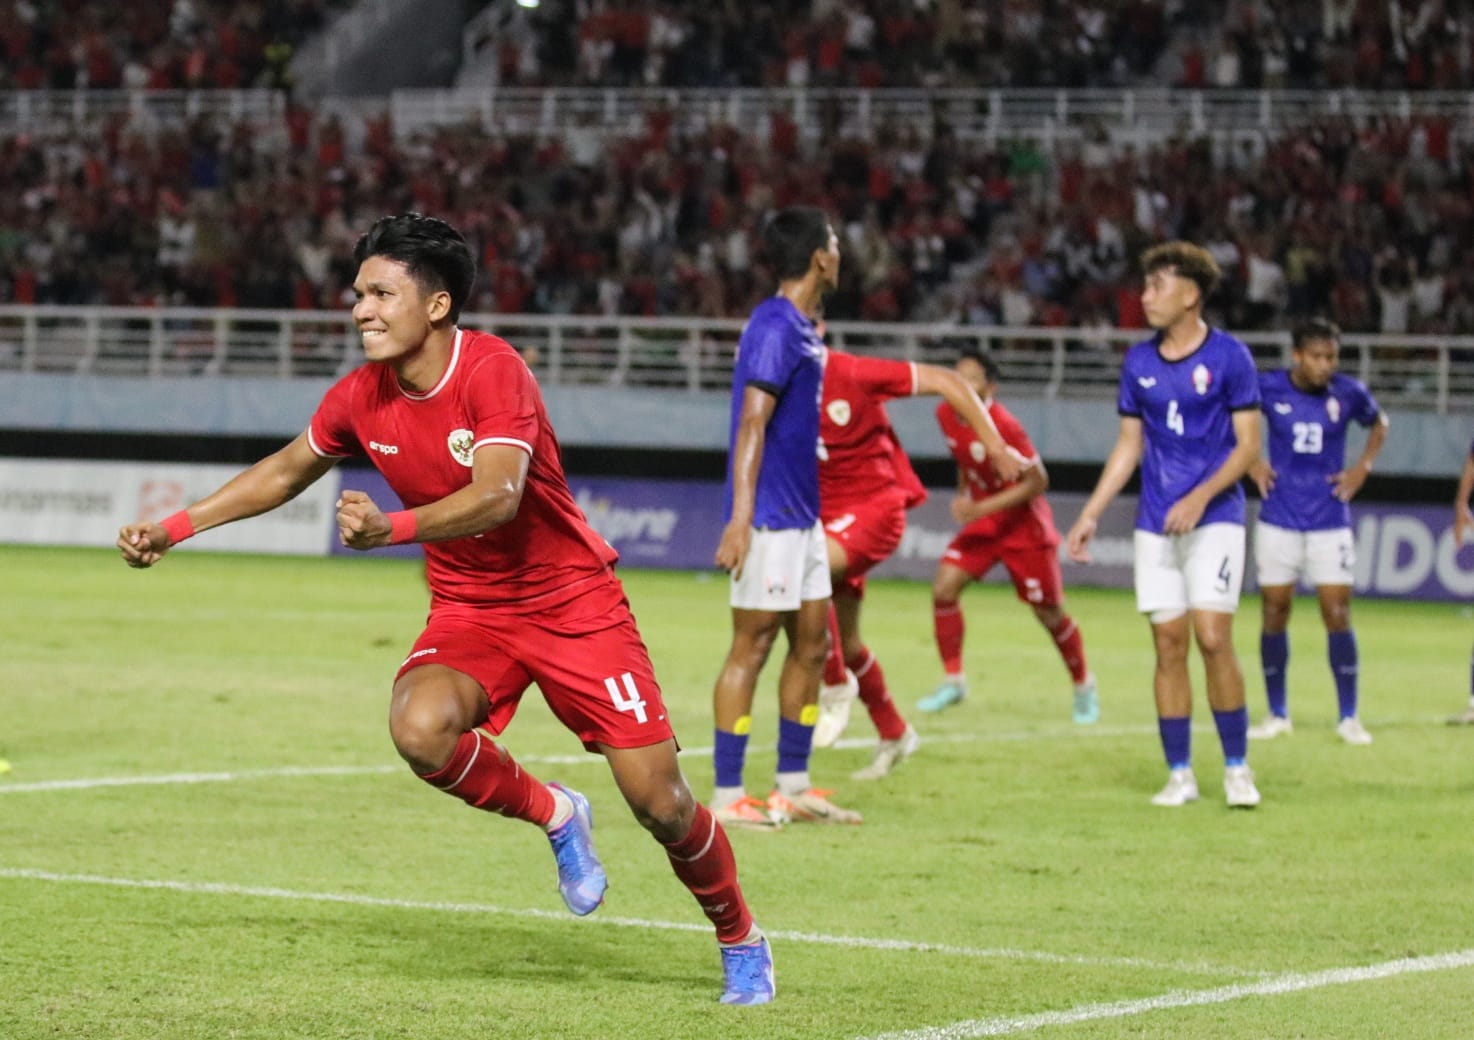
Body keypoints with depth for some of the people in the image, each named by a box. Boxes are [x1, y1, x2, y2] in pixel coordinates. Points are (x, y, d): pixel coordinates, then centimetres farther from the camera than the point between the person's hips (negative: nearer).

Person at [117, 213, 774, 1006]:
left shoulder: (493, 371, -22)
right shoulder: (361, 397, -4)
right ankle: (554, 817, 1)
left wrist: (391, 528, -51)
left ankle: (740, 942, 22)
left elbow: (497, 496, -37)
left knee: (660, 801, -7)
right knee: (420, 727, -30)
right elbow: (285, 471, 16)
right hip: (468, 608, 4)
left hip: (572, 601, -4)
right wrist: (177, 527, 14)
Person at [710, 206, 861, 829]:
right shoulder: (776, 328, -16)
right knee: (752, 647, -6)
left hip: (801, 516, 10)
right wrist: (740, 518, -25)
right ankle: (727, 796, -1)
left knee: (812, 643, 12)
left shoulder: (801, 329, 14)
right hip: (770, 519, -10)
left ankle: (791, 788, 20)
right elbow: (751, 425, -21)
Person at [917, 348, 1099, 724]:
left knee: (1049, 612, 4)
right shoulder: (946, 415, -5)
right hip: (981, 520, 6)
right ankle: (953, 680, -3)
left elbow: (1037, 481, -22)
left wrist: (982, 508, -28)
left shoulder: (1005, 426, -26)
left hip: (1023, 523, -6)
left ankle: (1083, 687, 27)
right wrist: (963, 497, 12)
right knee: (943, 586, -14)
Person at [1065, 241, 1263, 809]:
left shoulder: (1228, 356, -5)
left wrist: (1200, 497, -17)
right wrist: (1090, 514, 9)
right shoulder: (1138, 362, 8)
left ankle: (1237, 768, 0)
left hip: (1214, 518, -4)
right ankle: (1179, 774, 7)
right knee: (1168, 644, 1)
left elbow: (1248, 444, -5)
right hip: (1155, 523, 4)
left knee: (1213, 638, -12)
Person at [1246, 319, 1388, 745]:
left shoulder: (1348, 393, -4)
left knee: (1338, 615, -5)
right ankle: (1278, 715, 15)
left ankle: (1349, 717, 5)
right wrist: (1251, 462, 2)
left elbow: (1378, 423, 17)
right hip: (1279, 521, 0)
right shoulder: (1268, 387, -6)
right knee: (1275, 613, 3)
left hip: (1330, 521, 0)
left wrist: (1362, 467, 5)